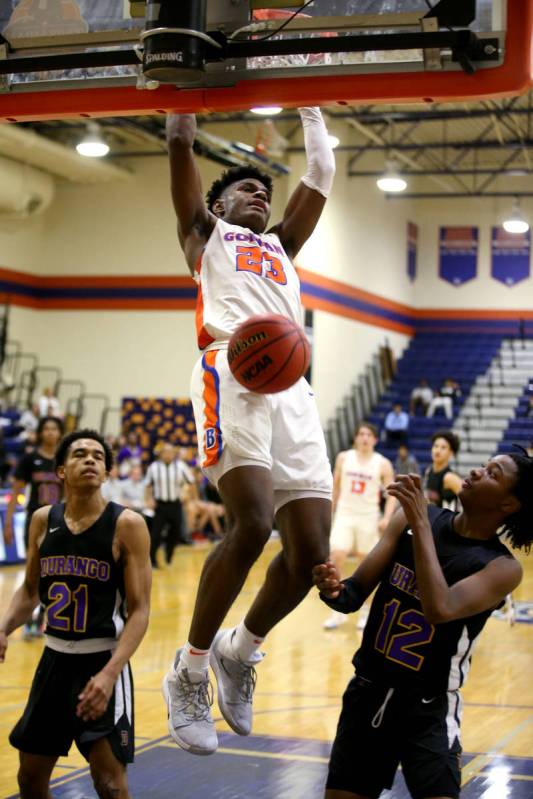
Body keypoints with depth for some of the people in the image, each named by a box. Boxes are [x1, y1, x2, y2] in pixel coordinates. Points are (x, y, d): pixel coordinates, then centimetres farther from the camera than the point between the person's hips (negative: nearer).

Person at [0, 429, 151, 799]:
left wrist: (110, 673, -27)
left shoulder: (127, 524, -12)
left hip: (103, 660, -5)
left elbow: (139, 610, -15)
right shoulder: (43, 520, 2)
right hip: (54, 658, 5)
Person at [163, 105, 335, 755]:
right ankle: (189, 673, -9)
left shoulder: (280, 244, 37)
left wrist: (309, 109, 43)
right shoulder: (205, 232, 25)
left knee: (310, 549, -6)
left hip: (291, 384, 6)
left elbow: (321, 176, 37)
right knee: (251, 523, -25)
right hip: (230, 369, -6)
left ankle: (238, 653, 19)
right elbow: (180, 147, 17)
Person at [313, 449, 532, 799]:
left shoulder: (503, 568, -15)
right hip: (368, 692, 4)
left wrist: (421, 524, -30)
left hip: (429, 711, -4)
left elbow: (440, 610, -33)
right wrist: (334, 590, -26)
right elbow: (356, 594, -3)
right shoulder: (411, 516, -3)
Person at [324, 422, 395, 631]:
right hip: (344, 515, 1)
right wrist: (330, 513, 13)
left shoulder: (383, 464, -4)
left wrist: (387, 518, -18)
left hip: (368, 518, -1)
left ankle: (366, 611, 18)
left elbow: (391, 494, -4)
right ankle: (338, 611, 0)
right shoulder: (343, 458, 2)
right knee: (335, 559, -11)